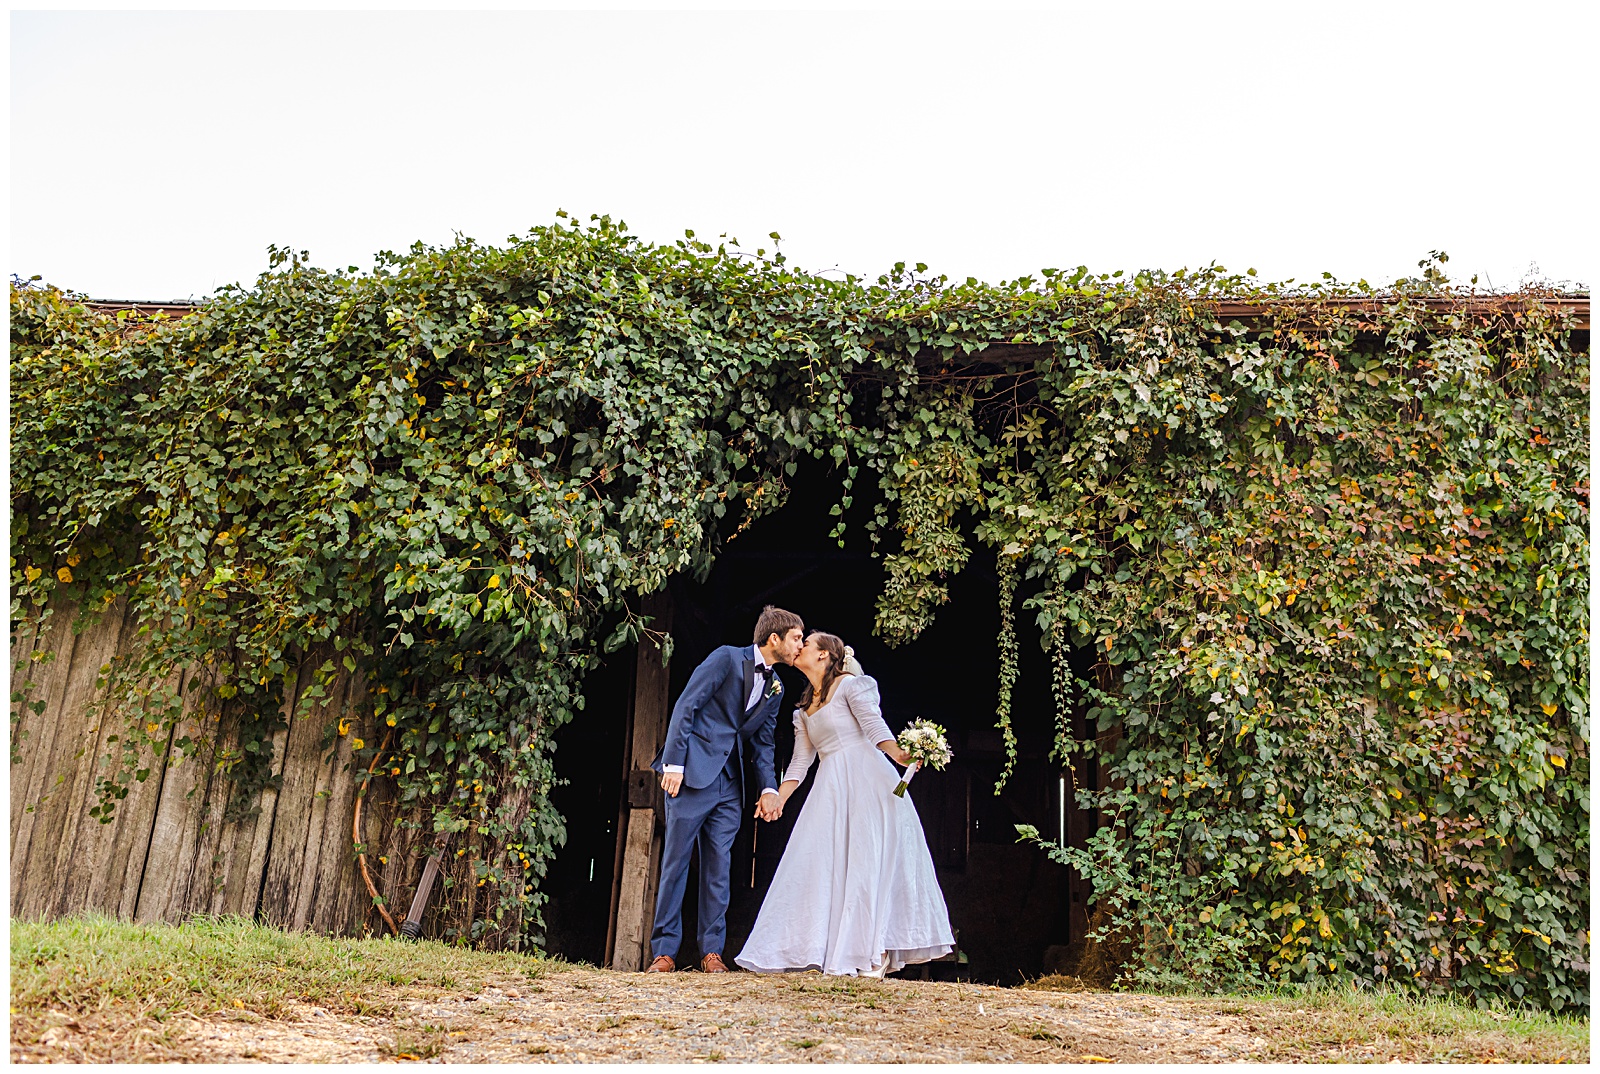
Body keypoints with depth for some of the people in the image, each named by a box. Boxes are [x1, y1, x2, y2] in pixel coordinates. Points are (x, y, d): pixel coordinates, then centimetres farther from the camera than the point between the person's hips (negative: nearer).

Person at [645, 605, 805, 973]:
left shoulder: (776, 687, 14)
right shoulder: (728, 658, -6)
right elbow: (686, 706, -10)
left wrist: (769, 788, 4)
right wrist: (674, 763, -17)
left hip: (730, 784, 6)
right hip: (692, 773, -6)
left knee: (719, 866, 5)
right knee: (675, 859, -2)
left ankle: (712, 950, 12)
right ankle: (664, 951, 5)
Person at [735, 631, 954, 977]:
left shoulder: (850, 685, 1)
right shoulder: (804, 710, 20)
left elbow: (874, 725, -13)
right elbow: (800, 763, 19)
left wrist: (899, 755, -30)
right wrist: (778, 800, 10)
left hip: (865, 781, -7)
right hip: (830, 790, 7)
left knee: (867, 858, -9)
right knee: (823, 864, -1)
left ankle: (875, 954, -5)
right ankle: (833, 952, 2)